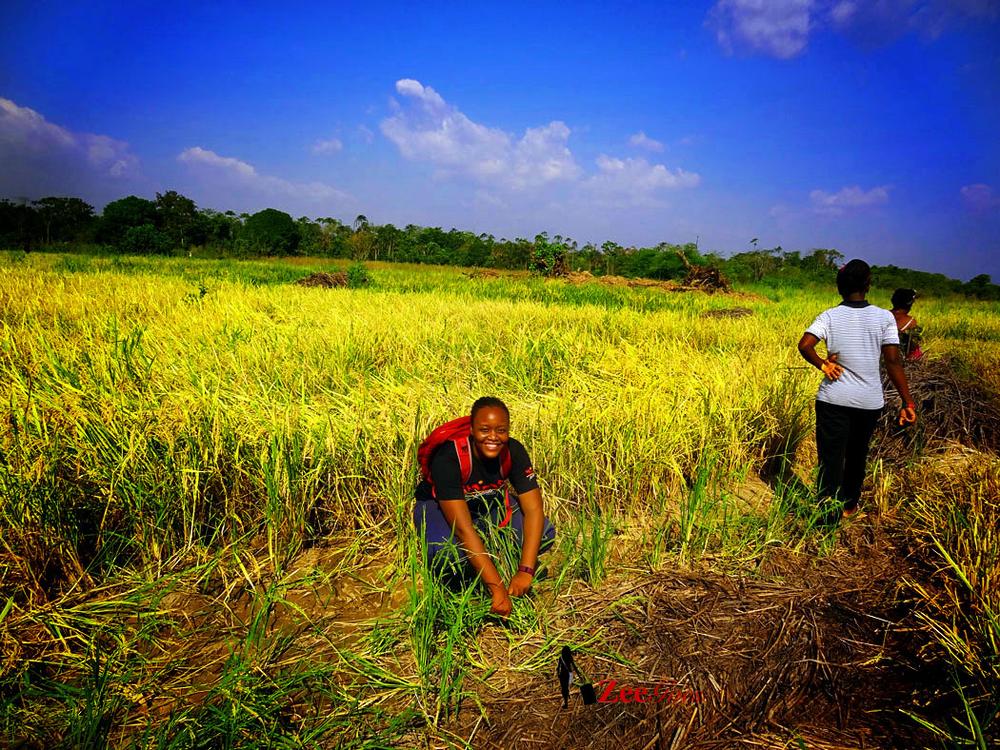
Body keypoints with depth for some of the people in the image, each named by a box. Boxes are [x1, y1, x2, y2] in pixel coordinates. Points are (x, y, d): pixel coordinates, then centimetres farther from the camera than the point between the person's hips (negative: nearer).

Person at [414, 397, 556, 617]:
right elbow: (463, 528, -40)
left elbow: (533, 509, -23)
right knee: (446, 553, -39)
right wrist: (497, 588, -43)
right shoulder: (448, 457, -36)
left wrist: (525, 571, -34)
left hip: (489, 504, 4)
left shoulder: (513, 451, -23)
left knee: (545, 533, -20)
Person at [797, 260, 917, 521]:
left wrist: (822, 364, -4)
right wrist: (907, 403, -4)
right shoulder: (884, 317, -4)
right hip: (870, 401, 2)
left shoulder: (829, 316, -6)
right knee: (857, 454, 20)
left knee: (831, 456, 4)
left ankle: (829, 509, -2)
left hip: (834, 399, -2)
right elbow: (893, 362, -8)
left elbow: (804, 345, -21)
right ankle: (849, 503, 37)